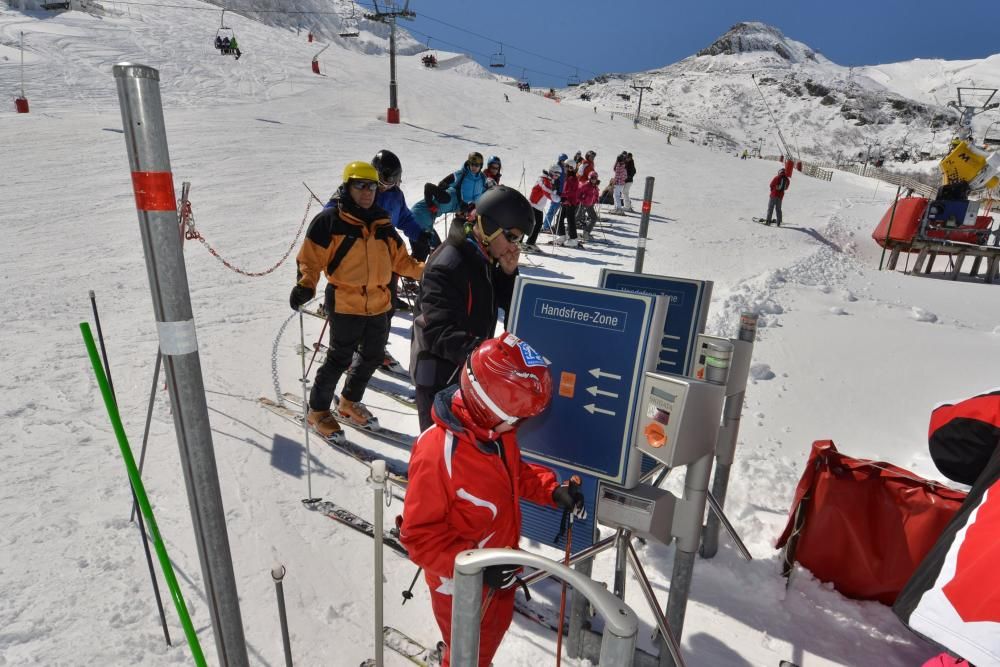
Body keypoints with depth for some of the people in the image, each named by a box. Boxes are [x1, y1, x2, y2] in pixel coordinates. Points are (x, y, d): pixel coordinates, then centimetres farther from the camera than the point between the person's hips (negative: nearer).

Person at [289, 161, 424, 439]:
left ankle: (349, 402, 40)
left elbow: (400, 259, 14)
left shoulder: (382, 224, 10)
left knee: (373, 357, 17)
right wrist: (305, 285, -26)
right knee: (339, 360, 0)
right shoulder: (329, 220, -7)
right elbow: (311, 258, -9)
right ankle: (318, 410, 23)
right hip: (345, 303, -6)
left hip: (378, 304, 7)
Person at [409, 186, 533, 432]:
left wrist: (508, 273, -10)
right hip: (440, 377, -8)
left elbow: (508, 304, 8)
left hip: (470, 369, 9)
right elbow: (439, 332, -32)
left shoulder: (486, 258, 1)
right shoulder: (447, 266, -26)